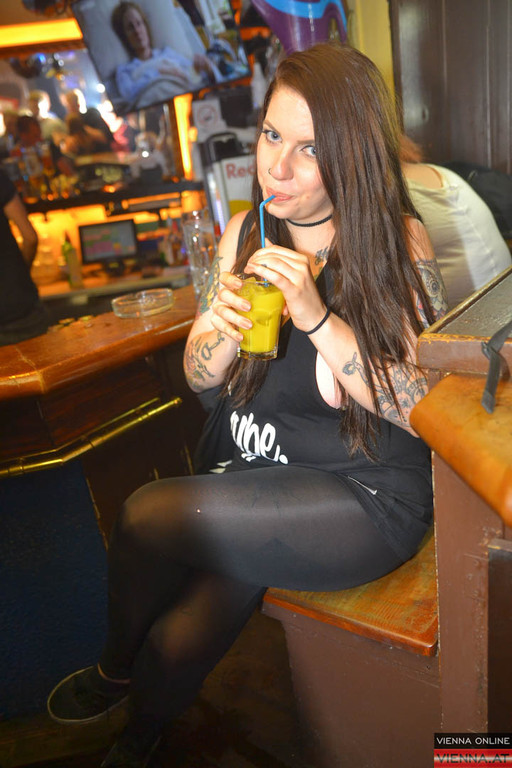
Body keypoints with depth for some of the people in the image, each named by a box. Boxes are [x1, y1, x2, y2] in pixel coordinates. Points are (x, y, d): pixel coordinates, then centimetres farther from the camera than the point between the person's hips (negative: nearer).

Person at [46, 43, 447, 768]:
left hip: (368, 498, -4)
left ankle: (115, 667, 16)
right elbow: (198, 375, 6)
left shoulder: (399, 242, -13)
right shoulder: (246, 231, 2)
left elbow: (422, 407, -17)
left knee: (147, 515, -19)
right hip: (259, 479, 5)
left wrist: (318, 317, -28)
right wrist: (222, 333, -18)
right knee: (182, 640, -12)